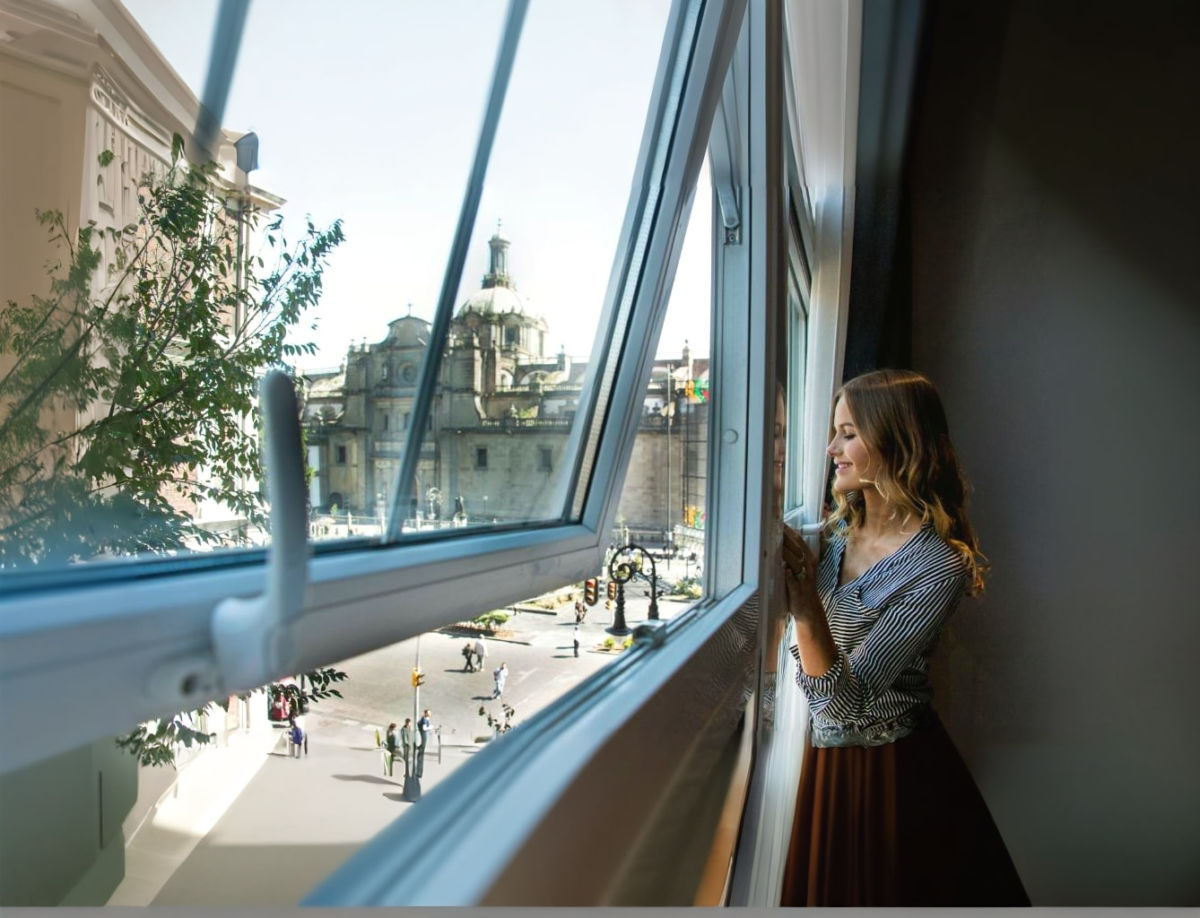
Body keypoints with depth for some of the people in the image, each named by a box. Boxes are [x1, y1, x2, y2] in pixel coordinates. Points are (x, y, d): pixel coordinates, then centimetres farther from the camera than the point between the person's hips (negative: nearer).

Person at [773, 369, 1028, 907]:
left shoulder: (937, 566, -23)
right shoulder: (838, 529, -3)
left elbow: (847, 700, -27)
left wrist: (806, 605, -38)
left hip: (893, 770, -6)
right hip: (829, 760, 6)